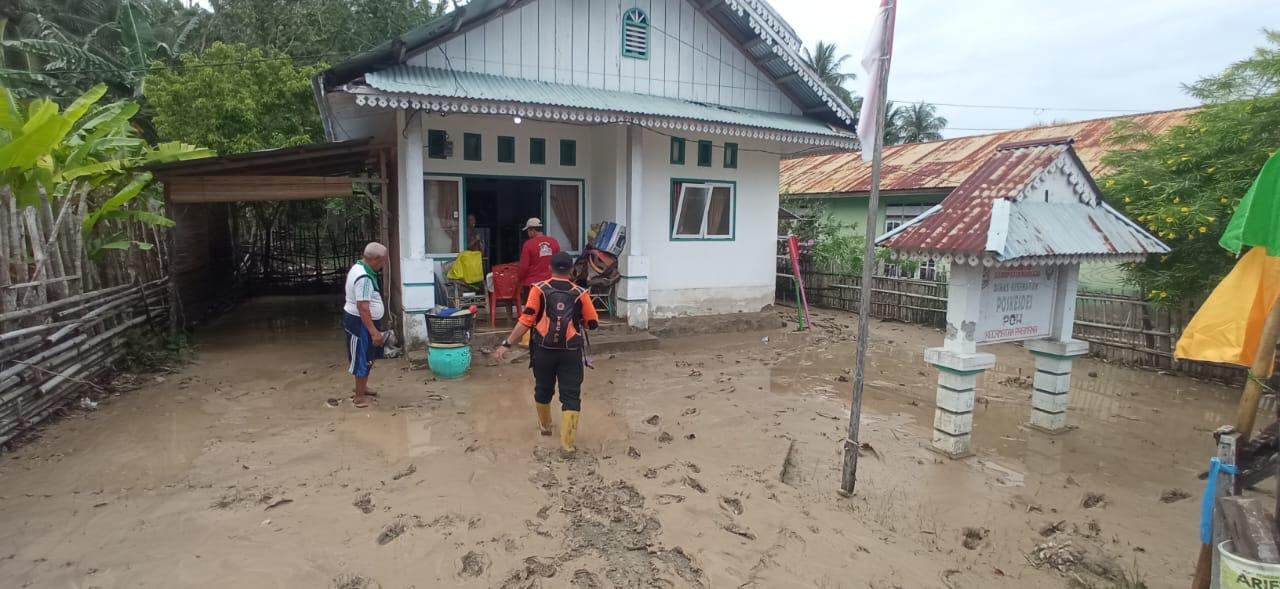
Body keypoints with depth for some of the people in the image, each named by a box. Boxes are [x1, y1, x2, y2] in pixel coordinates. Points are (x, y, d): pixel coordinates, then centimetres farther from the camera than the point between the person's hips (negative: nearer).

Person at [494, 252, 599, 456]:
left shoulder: (539, 289, -3)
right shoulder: (580, 293, -1)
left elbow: (526, 321, -10)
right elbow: (593, 323, 6)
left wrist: (507, 344, -7)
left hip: (544, 350, 1)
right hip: (570, 352, -1)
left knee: (543, 390, 23)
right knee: (571, 396, 3)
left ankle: (545, 425, 45)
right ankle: (567, 445, -1)